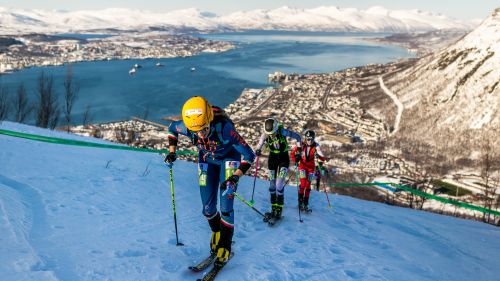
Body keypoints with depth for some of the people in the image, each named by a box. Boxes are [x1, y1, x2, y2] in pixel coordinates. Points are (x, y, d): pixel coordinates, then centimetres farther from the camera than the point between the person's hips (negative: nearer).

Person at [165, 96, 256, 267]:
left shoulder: (224, 128, -39)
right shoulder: (187, 127, -29)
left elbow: (249, 155, -31)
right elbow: (172, 128, -1)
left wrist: (235, 177, -39)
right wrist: (172, 151, -9)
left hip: (229, 159, -3)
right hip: (207, 160, 4)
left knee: (226, 206, -12)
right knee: (208, 208, 5)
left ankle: (224, 248, 5)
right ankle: (216, 234, 34)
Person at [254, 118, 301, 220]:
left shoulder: (282, 132, -25)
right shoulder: (265, 135, -17)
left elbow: (297, 136, -15)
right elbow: (259, 145, -2)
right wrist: (257, 150, -23)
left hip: (283, 158, -3)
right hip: (272, 158, 3)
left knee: (279, 185, -13)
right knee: (272, 185, 3)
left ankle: (279, 209, -4)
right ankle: (273, 208, 13)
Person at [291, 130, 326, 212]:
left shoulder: (316, 146, -14)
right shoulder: (302, 145, -13)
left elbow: (322, 158, -20)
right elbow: (293, 152, -1)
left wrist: (319, 156, -41)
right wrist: (296, 160, -16)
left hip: (311, 167, 1)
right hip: (302, 165, -1)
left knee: (308, 185, 4)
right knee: (303, 183, -14)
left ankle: (306, 204, 13)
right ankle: (300, 202, -3)